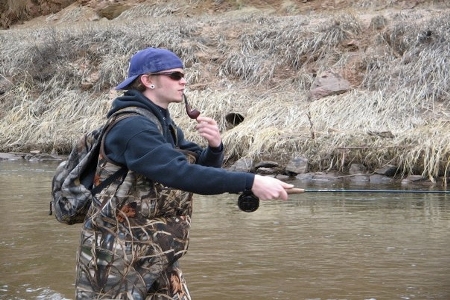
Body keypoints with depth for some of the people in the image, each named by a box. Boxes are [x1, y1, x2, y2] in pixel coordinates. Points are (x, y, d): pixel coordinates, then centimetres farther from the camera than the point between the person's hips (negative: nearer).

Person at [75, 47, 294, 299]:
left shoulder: (164, 124, 10)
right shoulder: (132, 127, -20)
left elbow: (203, 168, 8)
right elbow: (181, 174, -32)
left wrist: (215, 146, -15)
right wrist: (251, 183, -36)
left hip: (157, 258, 9)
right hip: (116, 258, -9)